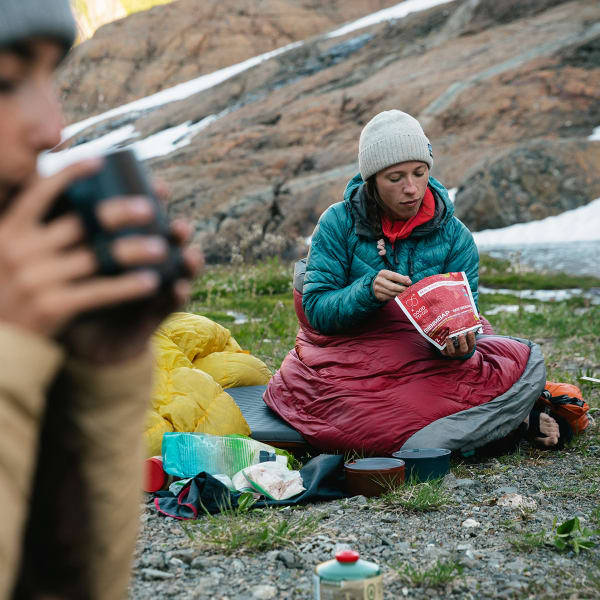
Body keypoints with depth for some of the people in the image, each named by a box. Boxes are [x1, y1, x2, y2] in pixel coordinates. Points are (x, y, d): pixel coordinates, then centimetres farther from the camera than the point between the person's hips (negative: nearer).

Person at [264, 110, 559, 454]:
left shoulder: (456, 237, -4)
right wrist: (367, 290, -29)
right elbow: (315, 310, -9)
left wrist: (461, 345, -32)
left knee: (527, 361, -19)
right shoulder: (339, 223, -6)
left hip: (432, 364, 0)